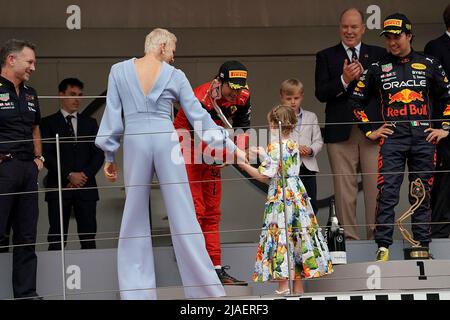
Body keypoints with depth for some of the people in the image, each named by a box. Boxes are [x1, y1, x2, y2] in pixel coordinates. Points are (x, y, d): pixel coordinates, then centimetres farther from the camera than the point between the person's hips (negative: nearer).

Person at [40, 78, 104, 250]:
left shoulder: (90, 123, 18)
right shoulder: (48, 123, 7)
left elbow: (99, 154, 11)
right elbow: (47, 155, -3)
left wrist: (85, 175, -5)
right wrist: (69, 175, -12)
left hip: (86, 187, 3)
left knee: (89, 239, -2)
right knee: (57, 239, -7)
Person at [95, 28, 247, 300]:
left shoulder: (119, 71, 6)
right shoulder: (174, 75, 5)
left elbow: (112, 115, 4)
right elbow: (199, 115, 6)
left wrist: (110, 156, 11)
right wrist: (230, 146, 12)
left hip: (135, 142, 0)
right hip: (165, 141, 0)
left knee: (135, 218, 6)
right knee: (183, 215, 2)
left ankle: (136, 290, 2)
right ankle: (204, 286, 3)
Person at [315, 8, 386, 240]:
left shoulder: (378, 54, 13)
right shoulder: (326, 57, 11)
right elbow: (321, 94, 0)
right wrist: (344, 80, -14)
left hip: (373, 130, 0)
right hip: (340, 131, 0)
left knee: (375, 187, -3)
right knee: (344, 189, 0)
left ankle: (377, 237, 1)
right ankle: (349, 237, 4)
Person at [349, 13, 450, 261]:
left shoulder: (429, 65, 10)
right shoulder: (377, 68, 9)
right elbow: (356, 101, 14)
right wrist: (370, 131, 7)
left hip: (424, 138, 1)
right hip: (392, 138, -1)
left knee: (422, 196, 3)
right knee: (387, 194, -11)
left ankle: (422, 247, 8)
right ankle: (383, 247, -10)